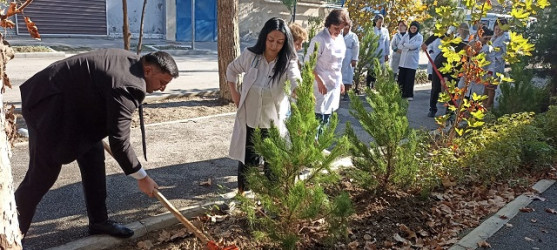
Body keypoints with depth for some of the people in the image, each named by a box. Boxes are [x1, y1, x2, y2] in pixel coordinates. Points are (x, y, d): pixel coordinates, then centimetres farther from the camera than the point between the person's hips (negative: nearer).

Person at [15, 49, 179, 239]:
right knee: (43, 173, -3)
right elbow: (118, 141, -27)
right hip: (49, 104, -10)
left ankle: (98, 221, 17)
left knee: (93, 156, 8)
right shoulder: (127, 86, -29)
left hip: (74, 103, 10)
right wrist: (142, 177, -18)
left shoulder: (132, 62, 0)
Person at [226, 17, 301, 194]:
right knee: (247, 157, 16)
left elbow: (296, 82, -37)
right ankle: (242, 190, 40)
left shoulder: (288, 63, -16)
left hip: (273, 121, -1)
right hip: (248, 118, 2)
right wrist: (234, 93, 1)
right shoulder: (250, 55, -9)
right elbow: (231, 70, 10)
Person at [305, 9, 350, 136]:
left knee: (327, 118, 14)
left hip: (335, 84, 7)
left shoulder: (340, 38, 7)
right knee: (318, 117, -5)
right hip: (321, 84, -7)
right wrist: (319, 81, -19)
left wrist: (340, 81, 17)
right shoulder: (320, 39, -17)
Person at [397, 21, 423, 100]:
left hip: (412, 61, -4)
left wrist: (405, 44, -2)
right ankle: (401, 93, 12)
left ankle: (409, 95, 7)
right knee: (401, 77, 2)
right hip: (403, 60, 4)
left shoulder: (419, 37, 0)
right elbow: (399, 46, 4)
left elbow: (413, 45, -15)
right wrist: (408, 47, -8)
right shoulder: (406, 35, 11)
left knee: (410, 79, -2)